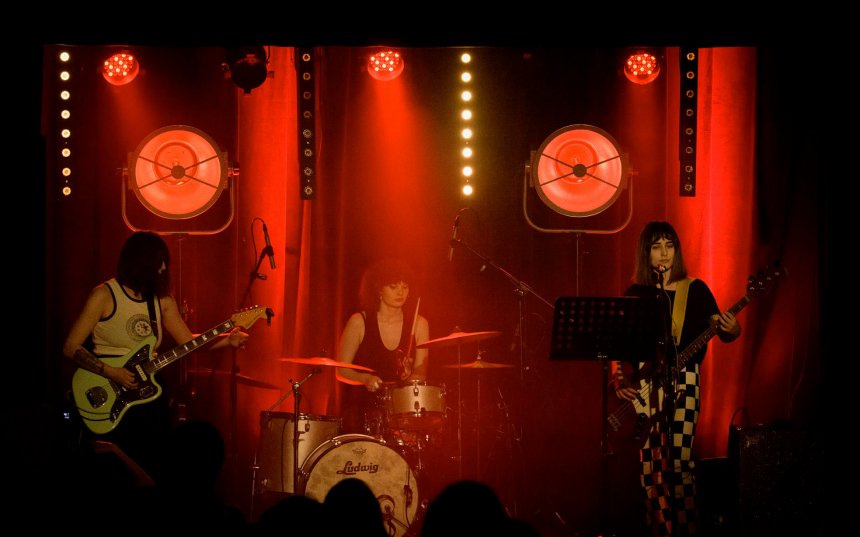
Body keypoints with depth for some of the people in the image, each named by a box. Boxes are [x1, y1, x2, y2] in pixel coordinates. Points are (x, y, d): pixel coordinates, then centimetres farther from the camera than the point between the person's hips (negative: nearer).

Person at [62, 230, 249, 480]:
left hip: (150, 396, 5)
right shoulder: (104, 295, -11)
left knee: (155, 472, 8)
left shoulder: (162, 299, 6)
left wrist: (227, 339, -7)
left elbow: (188, 341, 8)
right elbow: (71, 347, -11)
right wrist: (110, 372, -20)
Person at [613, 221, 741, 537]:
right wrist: (619, 380, -2)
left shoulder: (695, 290, 3)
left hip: (683, 381, -2)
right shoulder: (634, 294, 6)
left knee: (679, 460, -8)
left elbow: (721, 331, 1)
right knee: (650, 462, 3)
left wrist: (732, 330, -21)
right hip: (645, 384, 2)